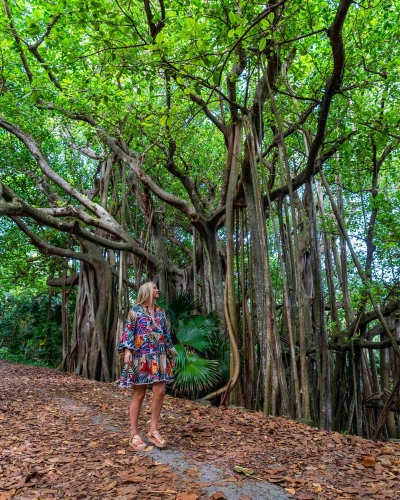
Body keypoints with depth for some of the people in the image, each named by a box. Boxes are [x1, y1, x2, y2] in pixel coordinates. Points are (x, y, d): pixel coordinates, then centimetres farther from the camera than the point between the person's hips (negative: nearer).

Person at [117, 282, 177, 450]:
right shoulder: (136, 310, 0)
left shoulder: (160, 312, 14)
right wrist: (127, 350, -18)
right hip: (140, 356, -5)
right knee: (139, 394, 1)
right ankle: (134, 435, 12)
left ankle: (153, 430, 12)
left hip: (159, 357, 5)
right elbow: (128, 331, -6)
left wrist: (171, 354, 16)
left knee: (160, 391, -3)